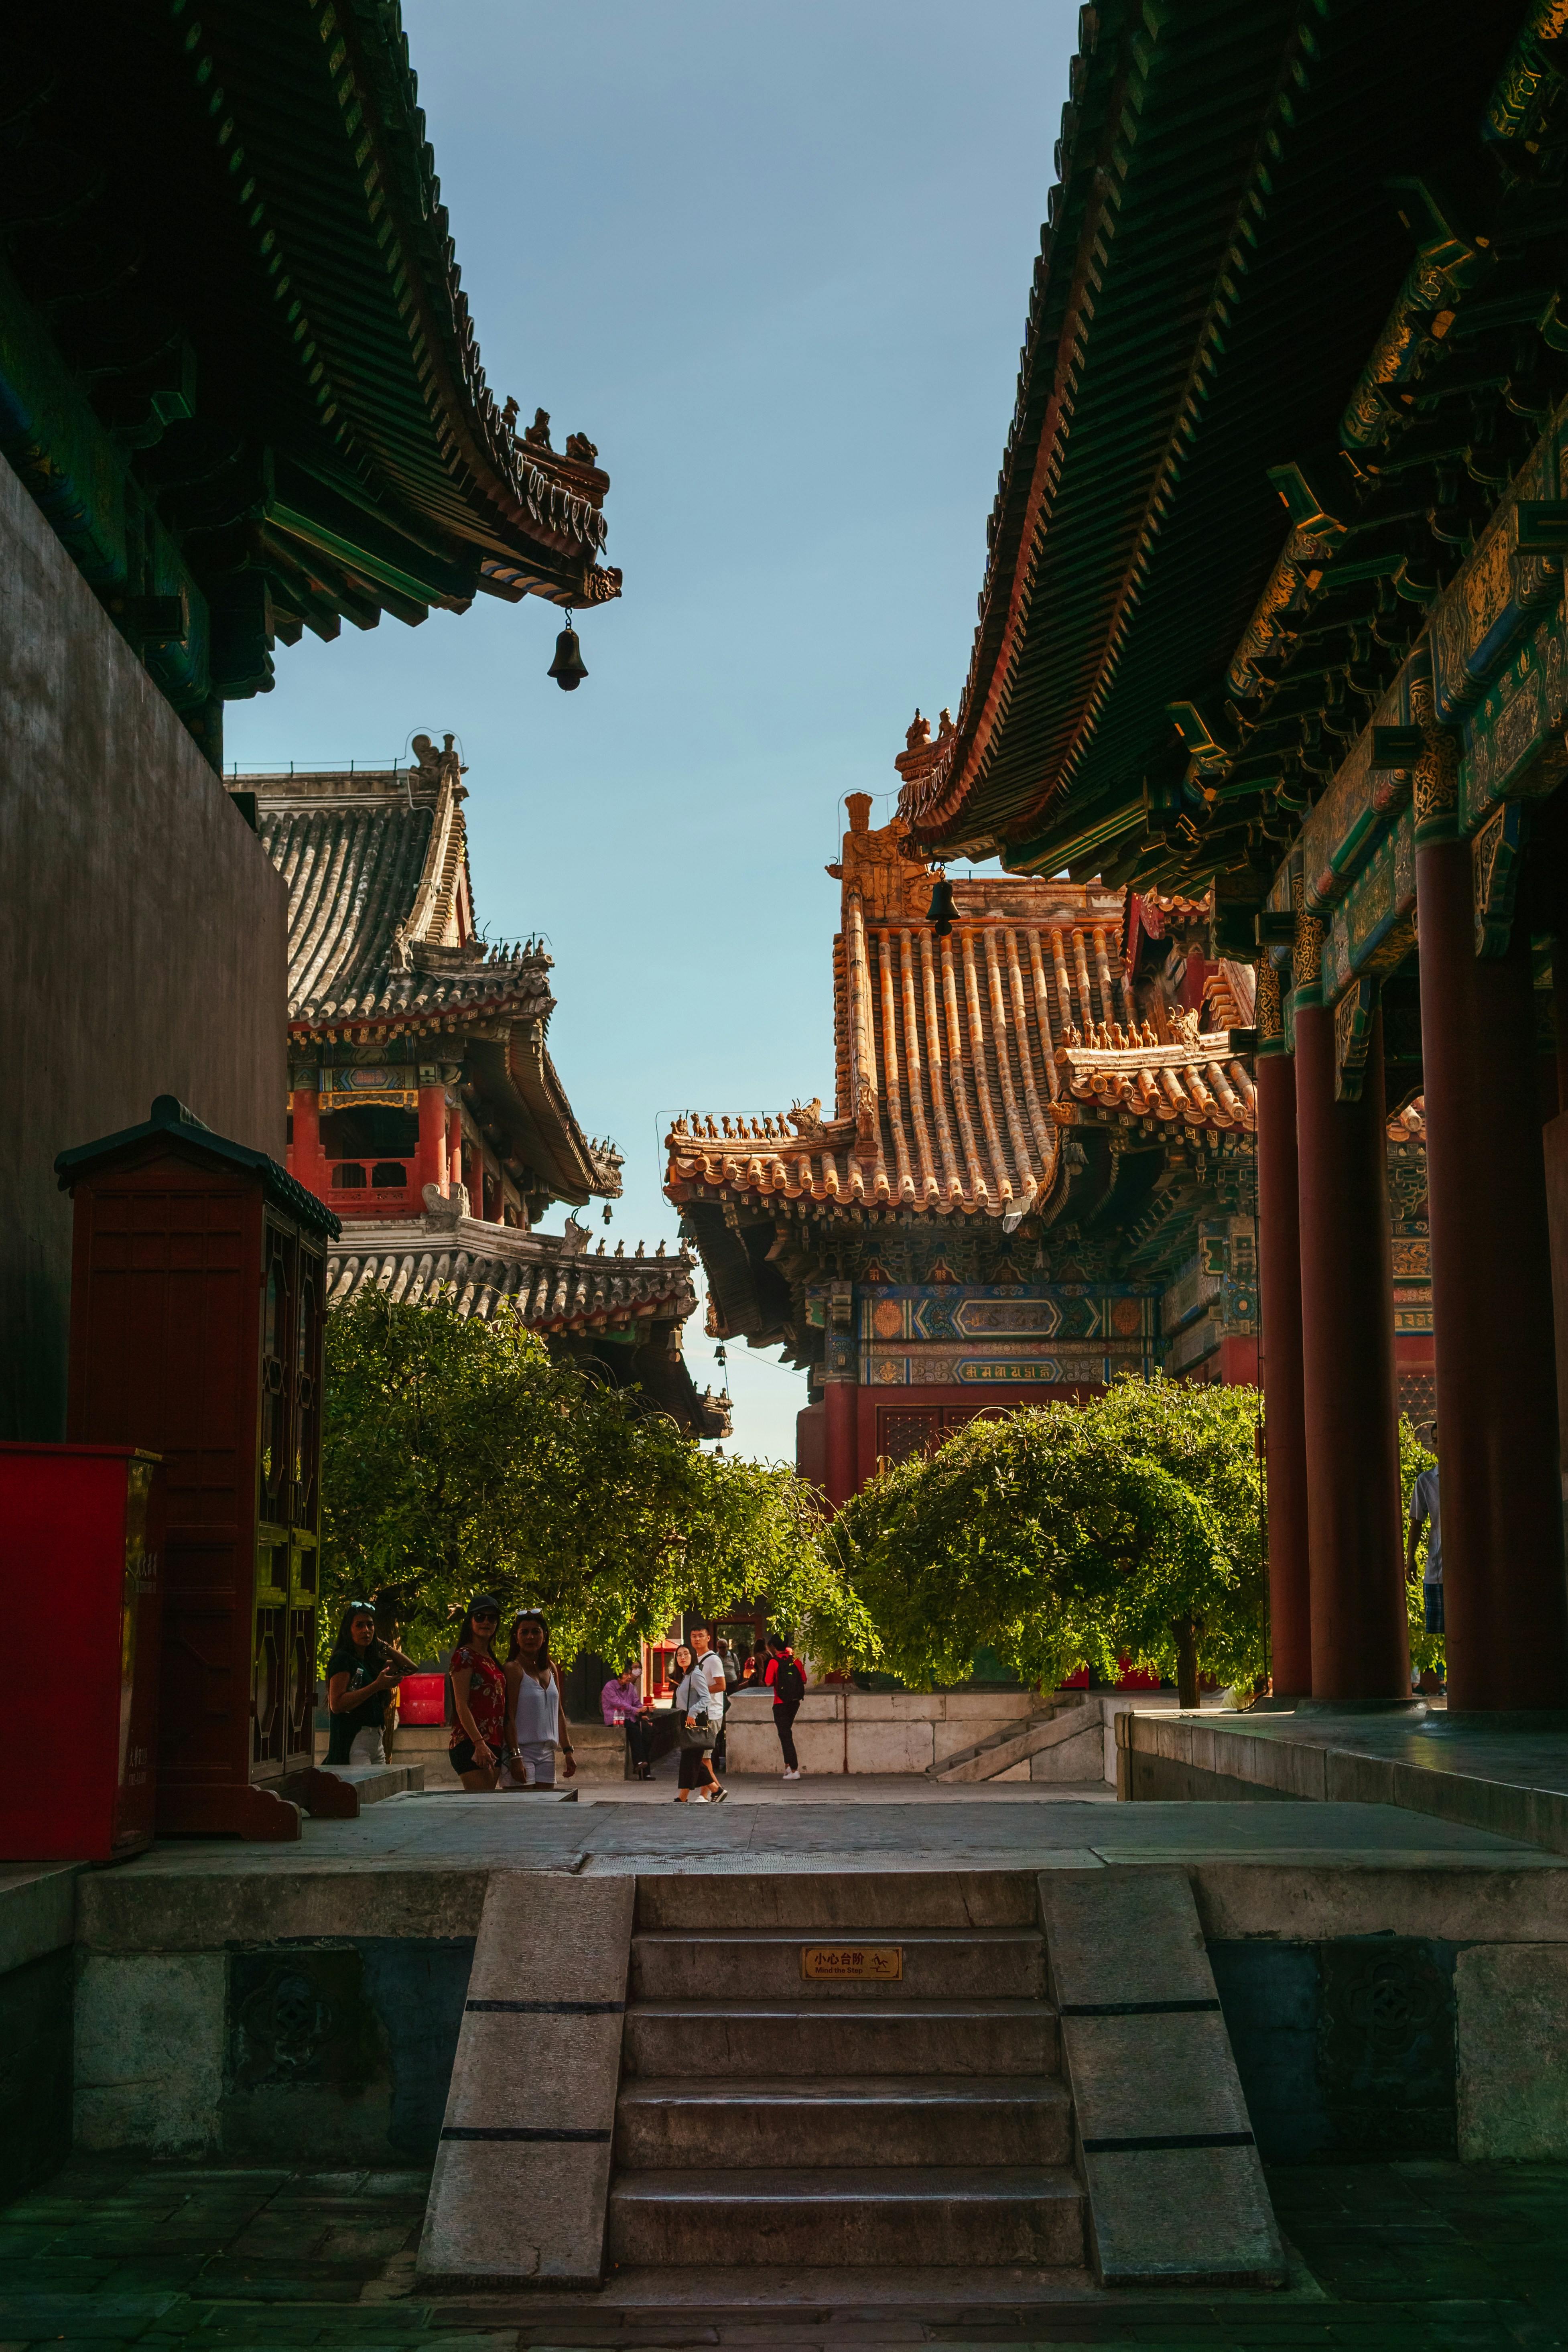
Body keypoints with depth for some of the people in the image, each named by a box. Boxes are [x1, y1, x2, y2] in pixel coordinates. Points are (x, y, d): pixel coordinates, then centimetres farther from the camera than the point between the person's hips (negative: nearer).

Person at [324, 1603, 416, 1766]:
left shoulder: (373, 1661, 17)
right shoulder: (342, 1659, -7)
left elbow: (411, 1668, 20)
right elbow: (337, 1704, -17)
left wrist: (383, 1646, 14)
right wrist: (377, 1686, -18)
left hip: (376, 1740, 8)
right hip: (353, 1742, -8)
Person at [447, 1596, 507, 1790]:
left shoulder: (490, 1658, 20)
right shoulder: (465, 1656, -6)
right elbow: (462, 1706, -13)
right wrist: (479, 1743, -21)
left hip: (493, 1745, 9)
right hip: (471, 1745, -9)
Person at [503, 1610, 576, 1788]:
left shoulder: (551, 1668, 13)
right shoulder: (513, 1669, -9)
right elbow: (509, 1716, -15)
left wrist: (568, 1751, 16)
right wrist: (515, 1757, -21)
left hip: (546, 1753, 7)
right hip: (521, 1751, -7)